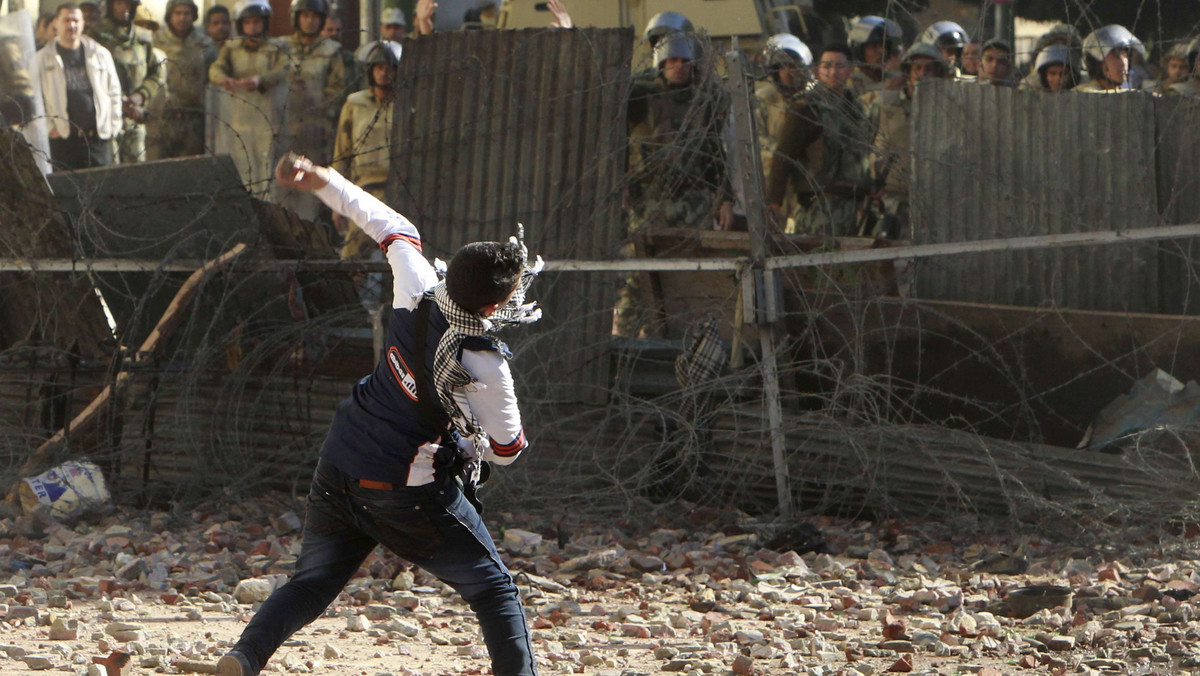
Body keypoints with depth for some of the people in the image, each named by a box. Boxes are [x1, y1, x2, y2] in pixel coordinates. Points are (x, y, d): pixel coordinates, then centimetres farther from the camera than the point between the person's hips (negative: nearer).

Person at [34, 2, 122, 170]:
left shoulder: (101, 54, 13)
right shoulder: (43, 59, 5)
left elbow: (114, 92, 16)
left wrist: (113, 126, 8)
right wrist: (47, 126, -5)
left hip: (98, 136, 2)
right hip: (62, 137, -2)